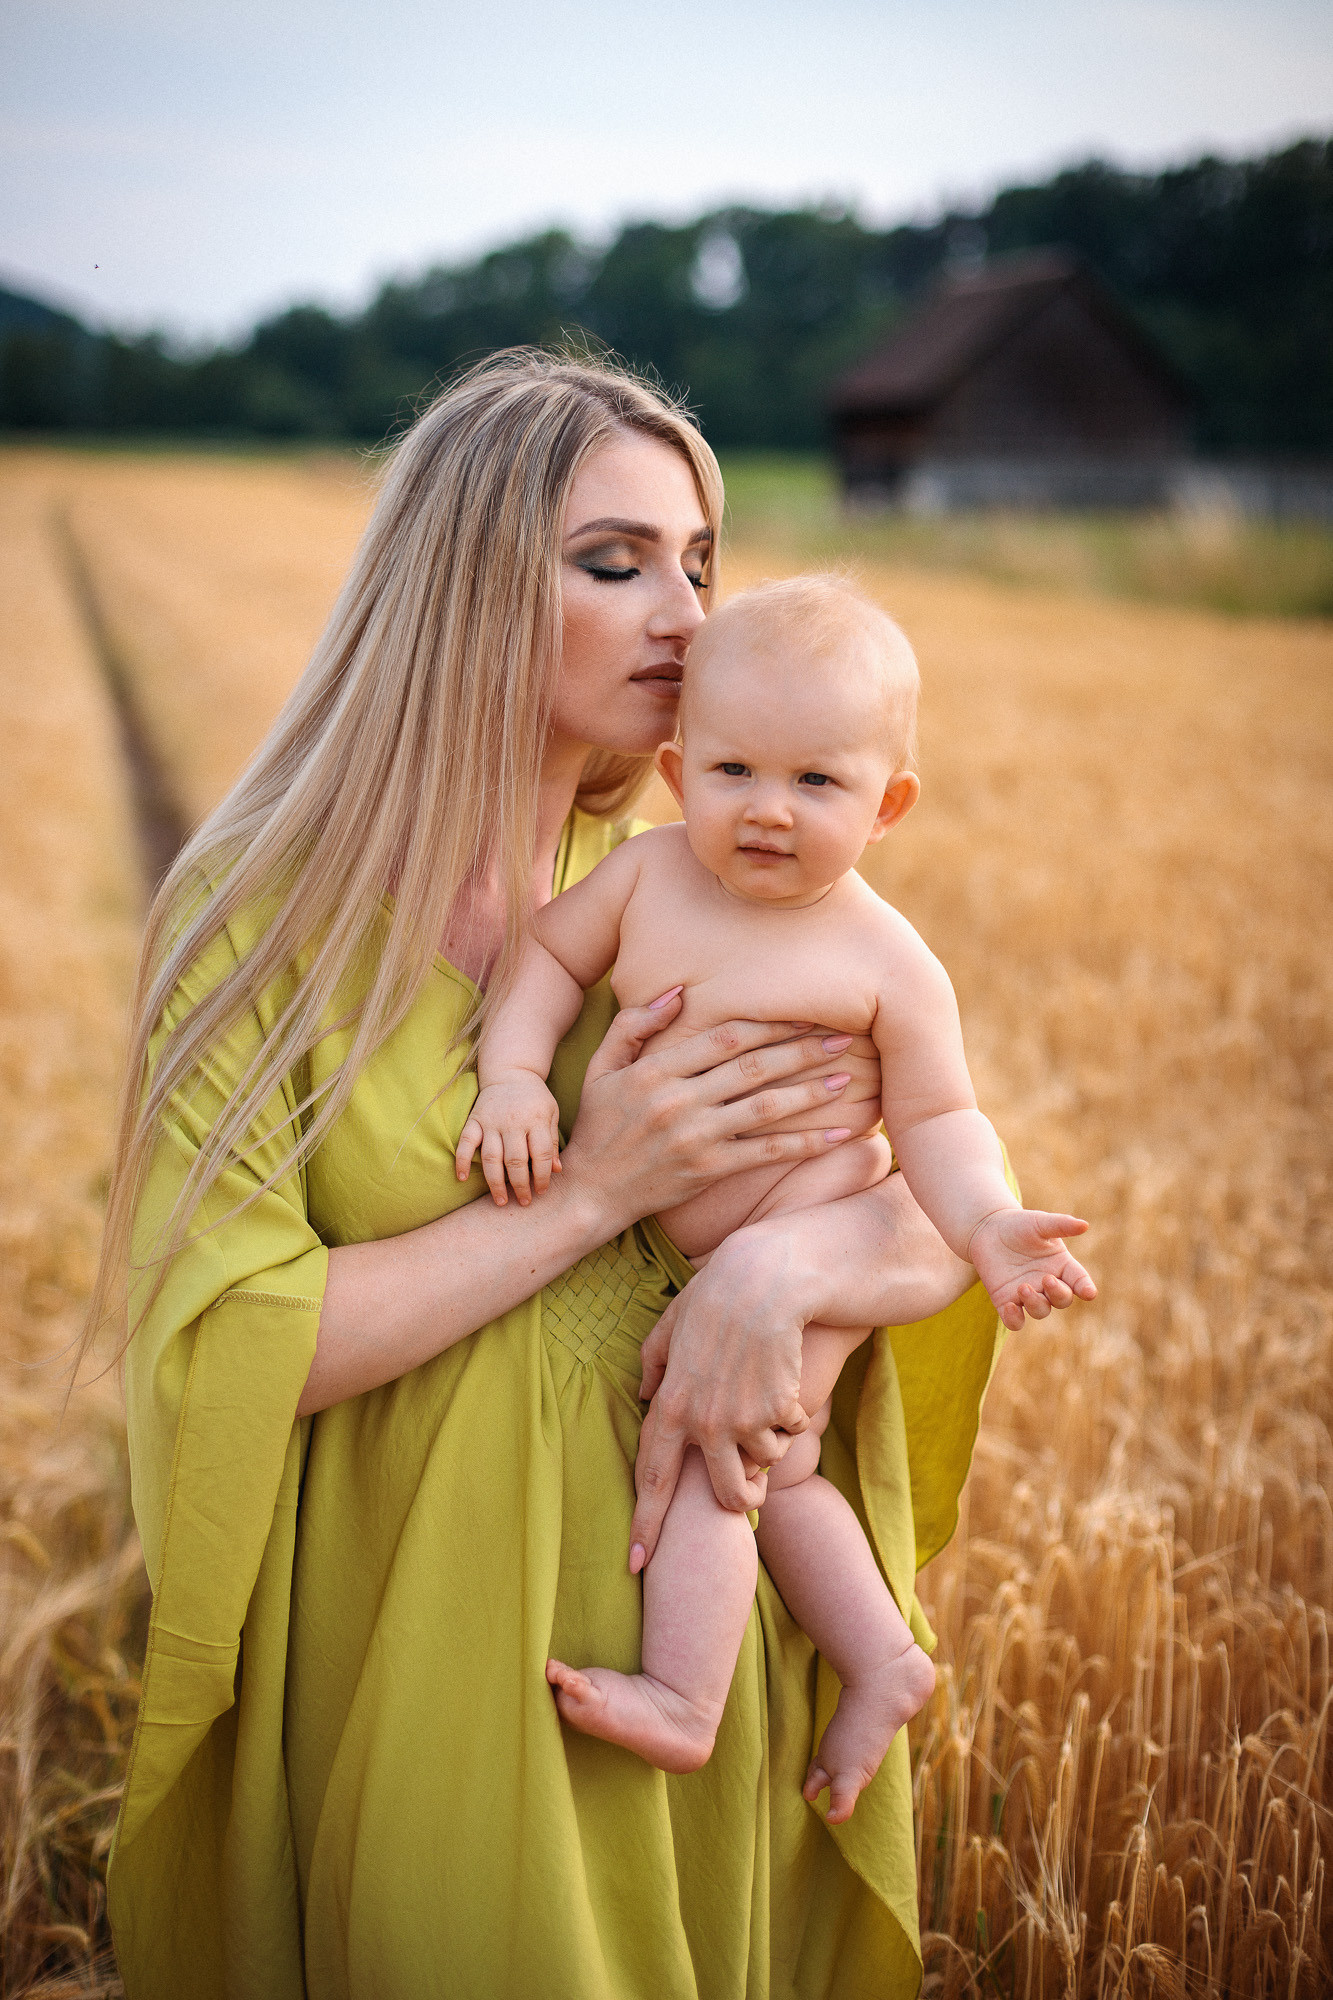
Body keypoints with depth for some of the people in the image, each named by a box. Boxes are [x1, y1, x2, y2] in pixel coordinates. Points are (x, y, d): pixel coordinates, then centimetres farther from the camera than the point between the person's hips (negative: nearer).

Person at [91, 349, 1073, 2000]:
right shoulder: (258, 915, -12)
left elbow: (951, 1240, -3)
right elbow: (216, 1346, -18)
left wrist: (786, 1264, -25)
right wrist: (592, 1196, -21)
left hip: (681, 1656, 4)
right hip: (406, 1671, -3)